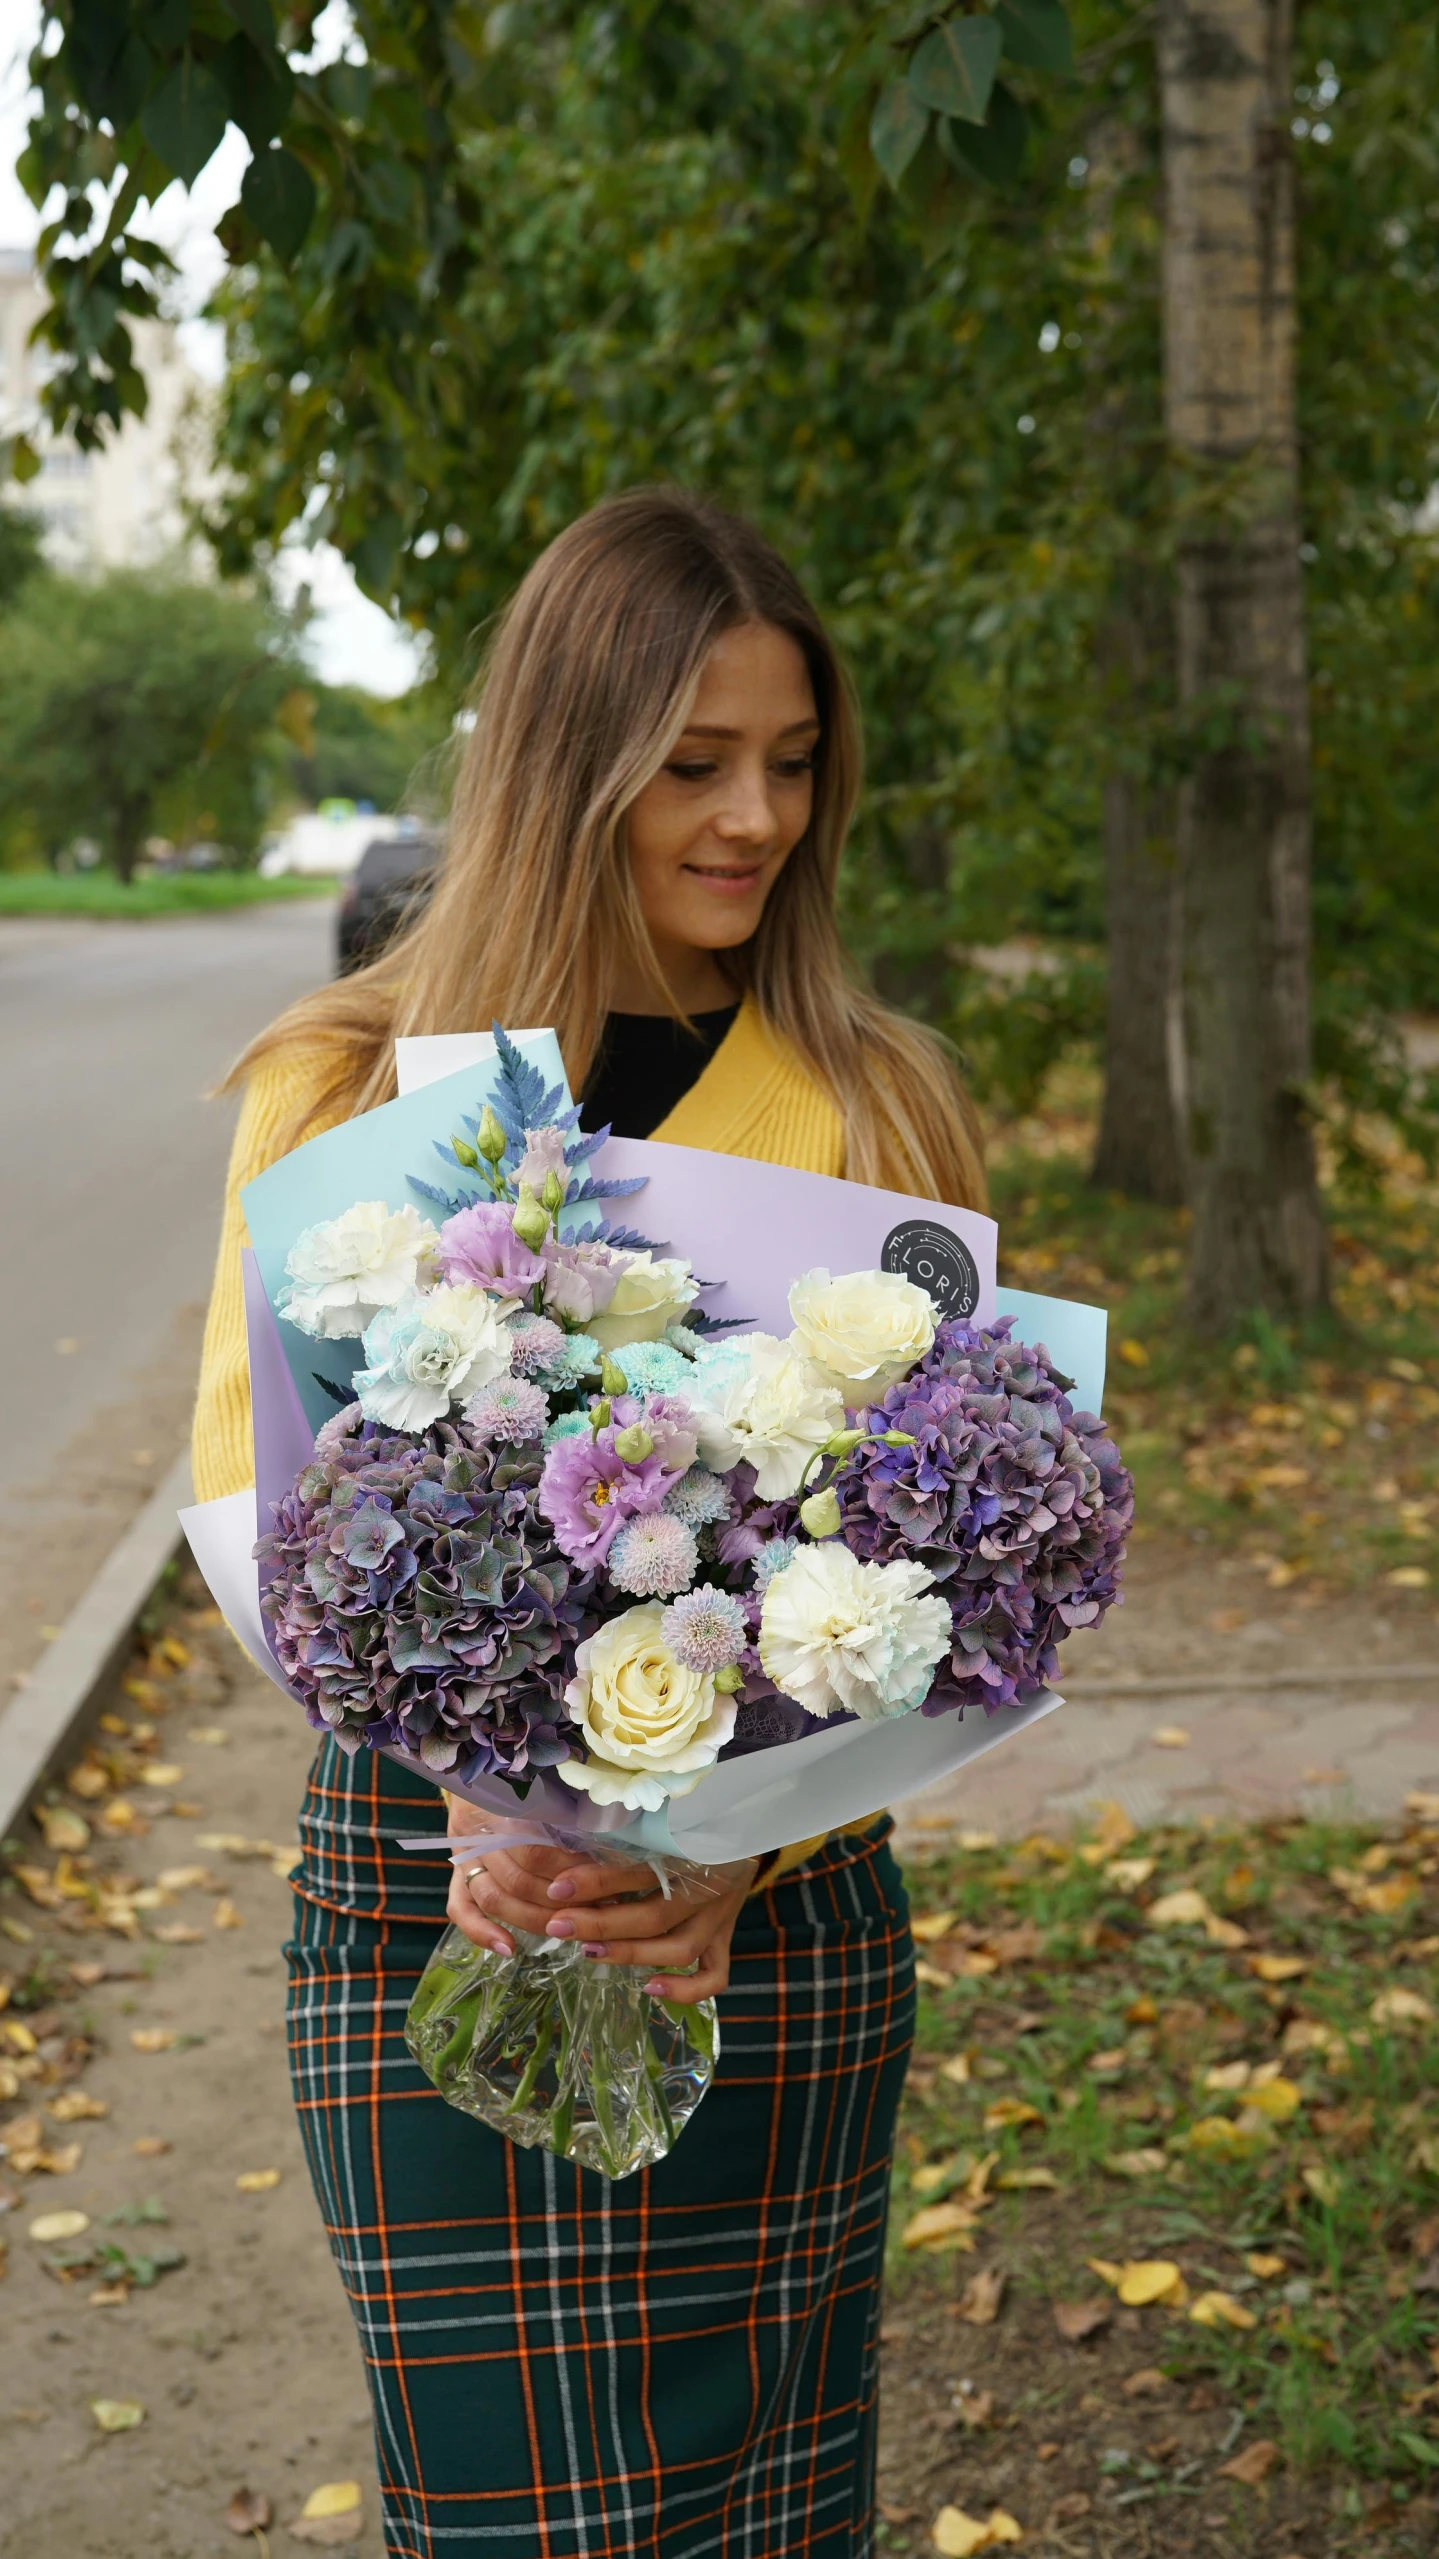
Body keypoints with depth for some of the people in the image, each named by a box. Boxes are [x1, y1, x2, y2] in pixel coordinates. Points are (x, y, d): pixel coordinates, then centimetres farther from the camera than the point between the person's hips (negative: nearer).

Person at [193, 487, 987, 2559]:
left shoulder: (883, 1106, 5)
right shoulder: (348, 1085, 1)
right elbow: (256, 1485, -6)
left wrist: (745, 1839, -17)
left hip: (789, 1904, 2)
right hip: (435, 1895, -1)